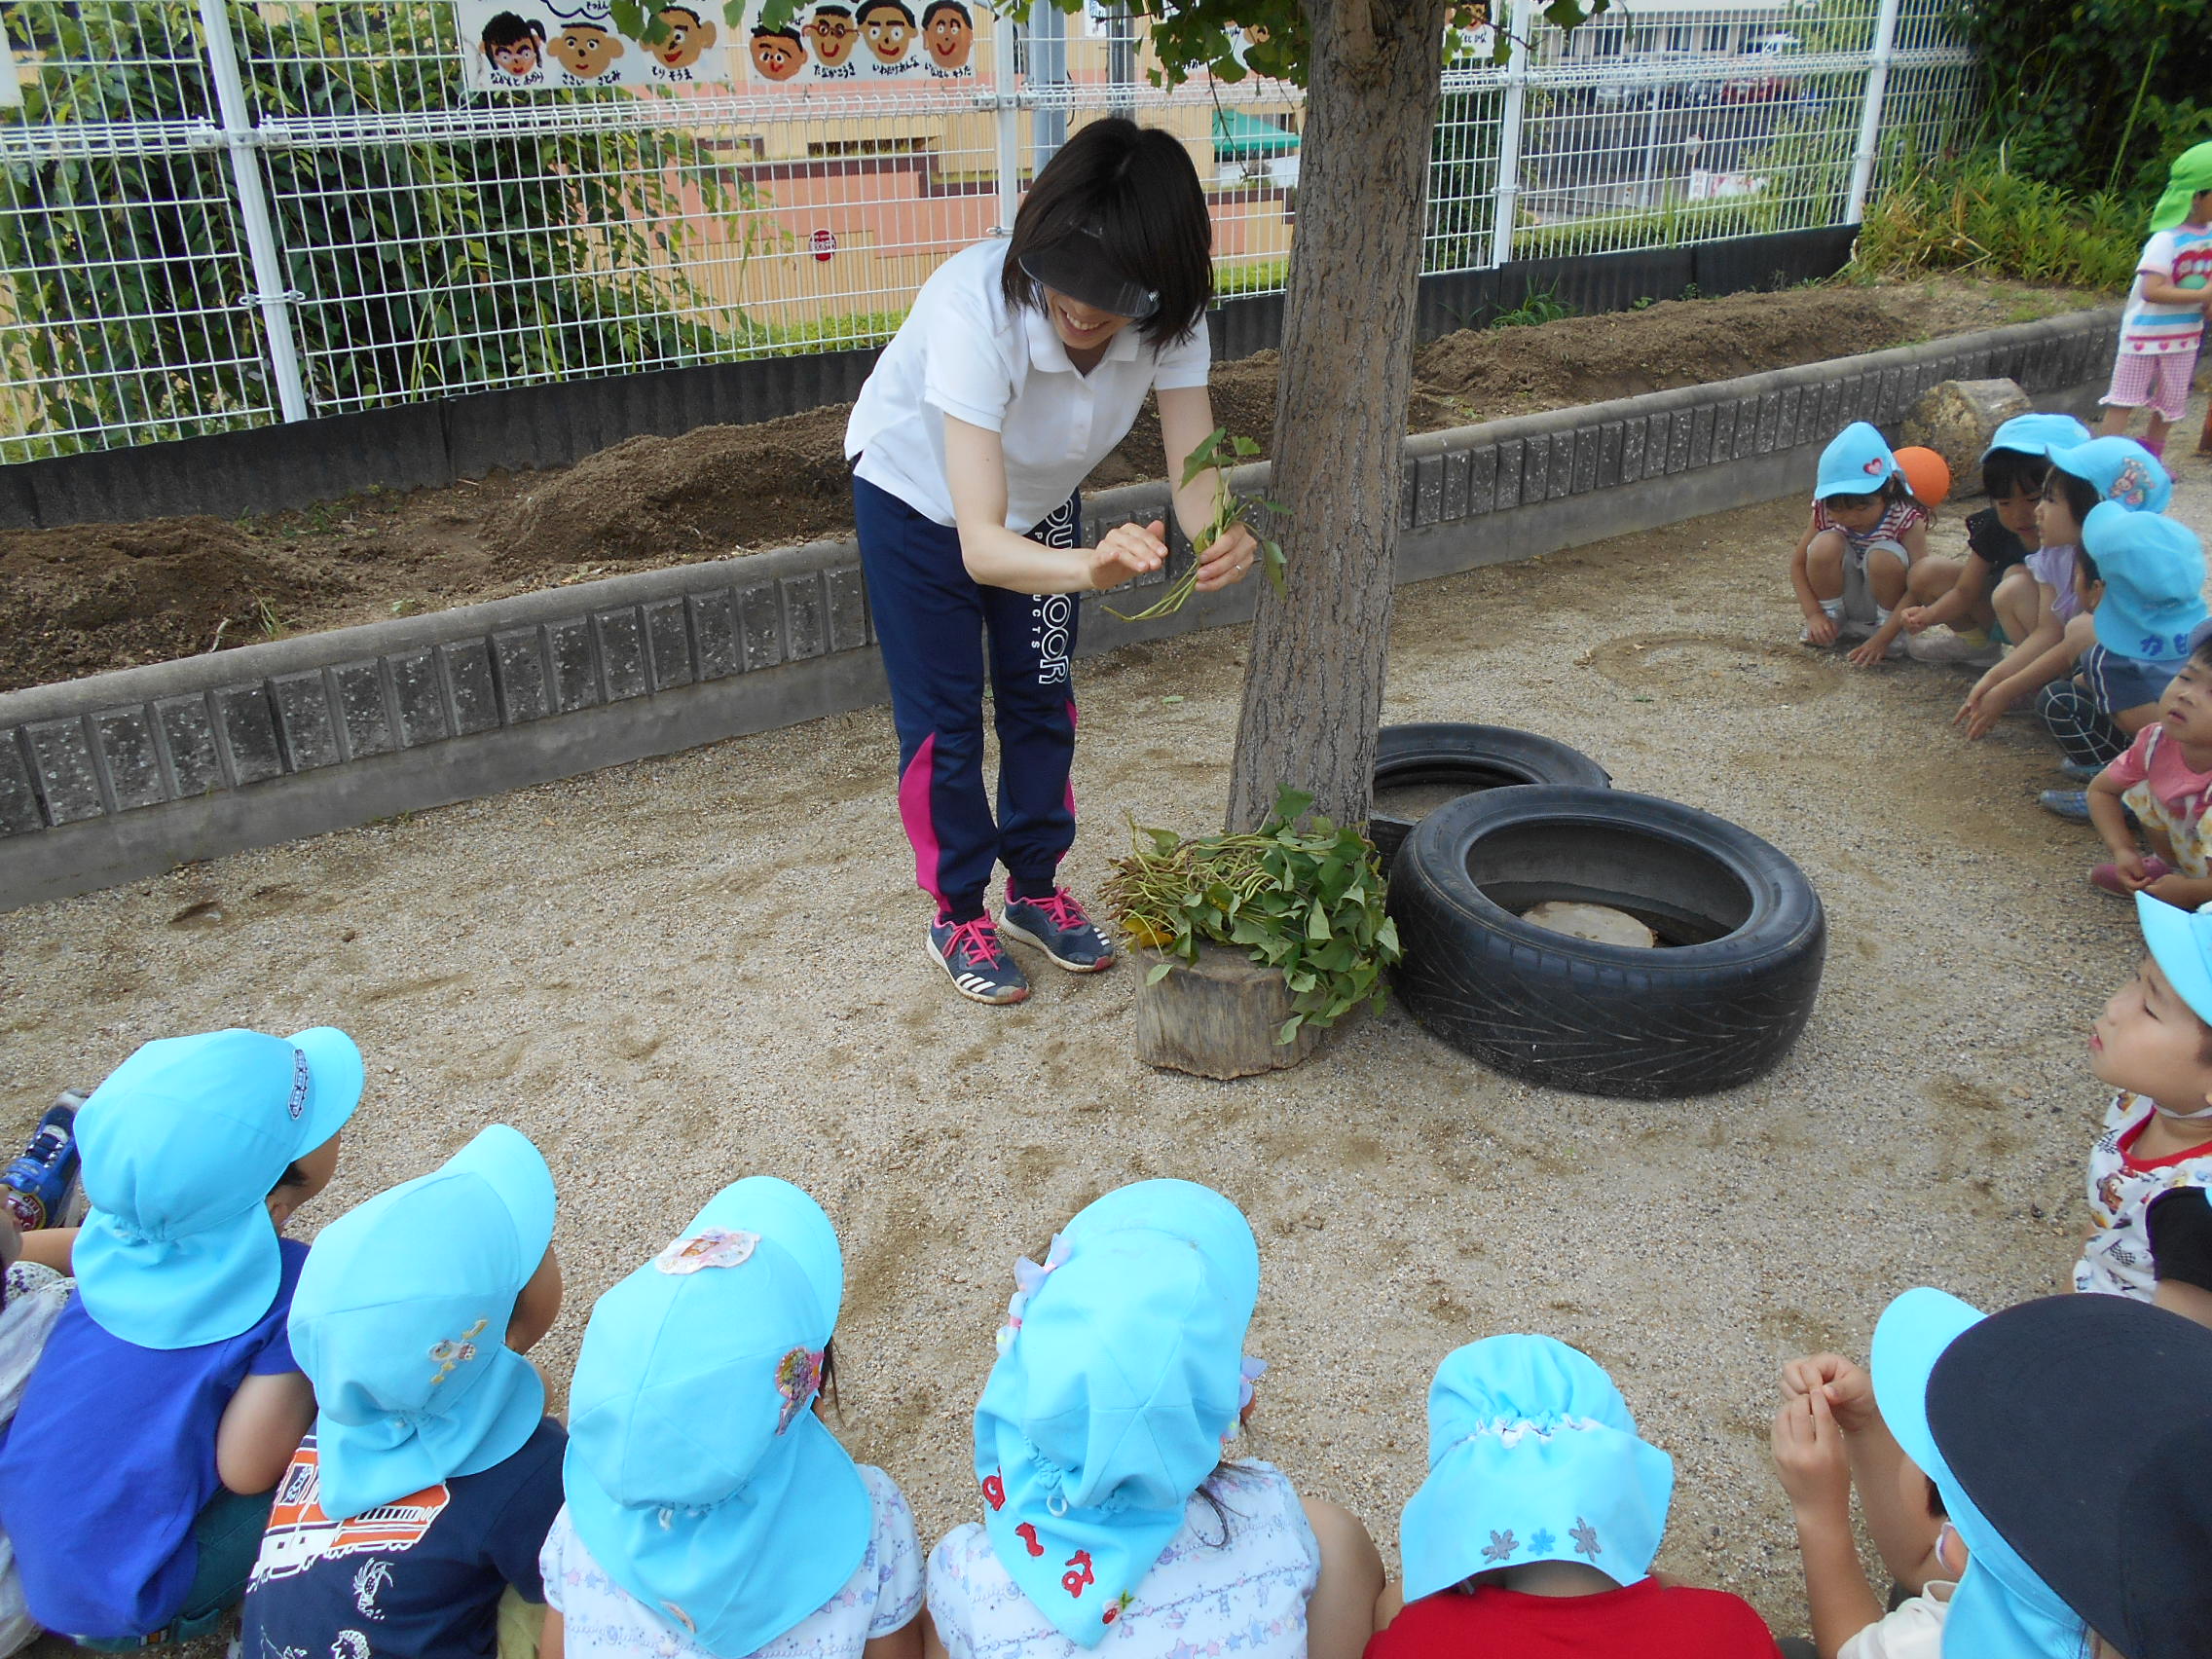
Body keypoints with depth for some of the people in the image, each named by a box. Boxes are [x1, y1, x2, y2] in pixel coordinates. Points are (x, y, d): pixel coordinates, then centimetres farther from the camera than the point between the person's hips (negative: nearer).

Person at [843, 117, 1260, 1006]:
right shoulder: (975, 307, -42)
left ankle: (1034, 890, 32)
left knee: (1042, 701, 12)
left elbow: (1197, 476, -33)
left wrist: (1222, 539, -57)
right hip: (920, 494, -4)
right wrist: (1092, 567, -67)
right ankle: (958, 916, 21)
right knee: (943, 717, 1)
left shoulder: (1166, 319, -28)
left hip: (1039, 499, 4)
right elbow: (979, 543, -48)